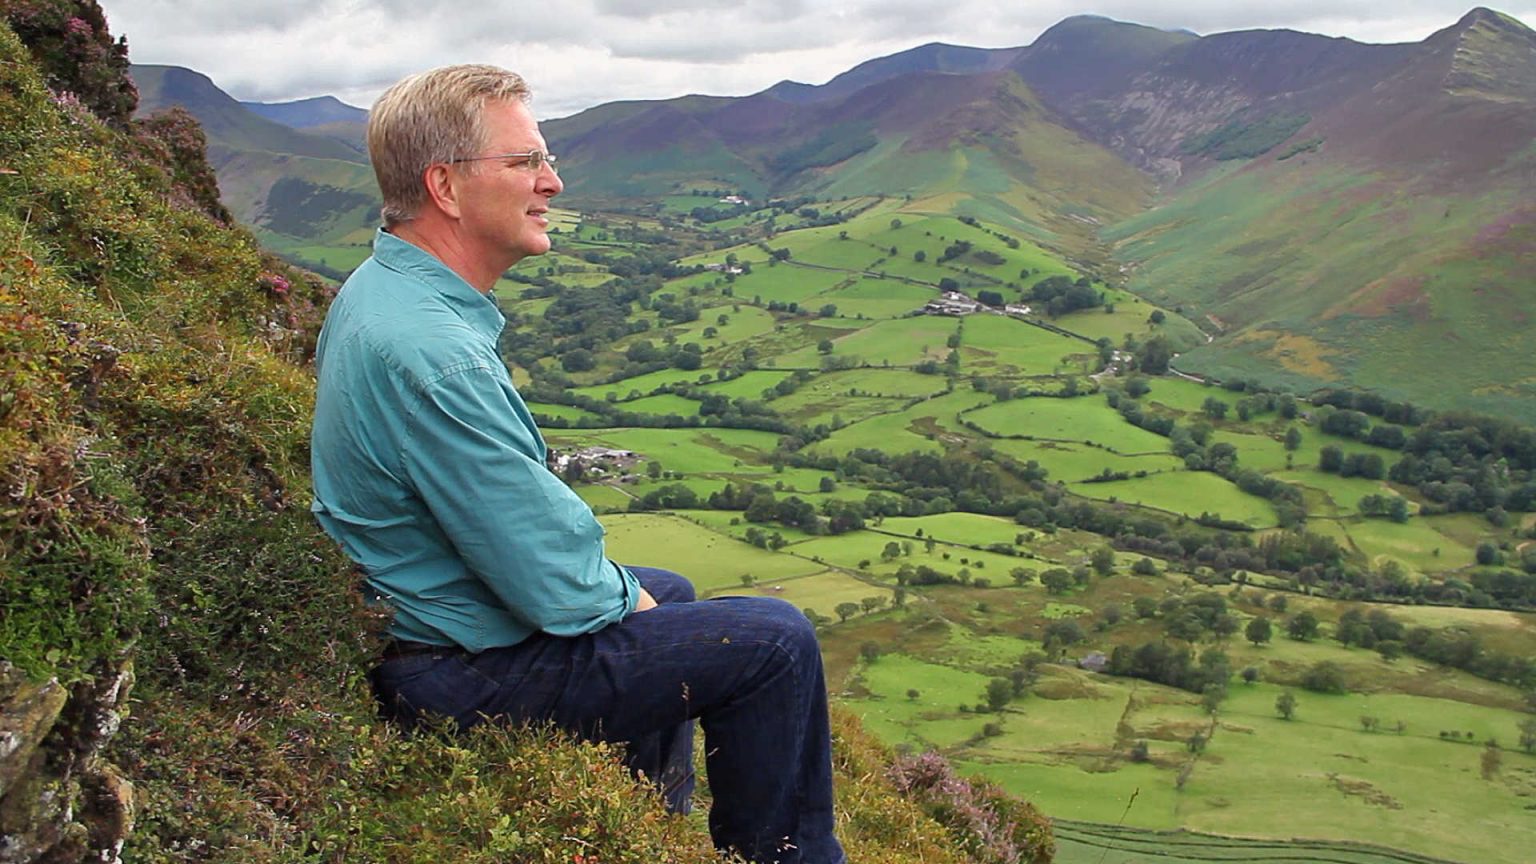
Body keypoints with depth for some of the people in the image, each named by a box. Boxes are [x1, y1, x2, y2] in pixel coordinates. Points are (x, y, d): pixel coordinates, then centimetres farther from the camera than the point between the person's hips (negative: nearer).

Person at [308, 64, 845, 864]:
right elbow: (552, 588, -27)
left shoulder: (382, 287, 3)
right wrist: (618, 594, -5)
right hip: (464, 679, -10)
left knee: (666, 592, 29)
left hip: (409, 616, 10)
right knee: (774, 642, -7)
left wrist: (610, 582, 10)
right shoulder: (430, 353, -31)